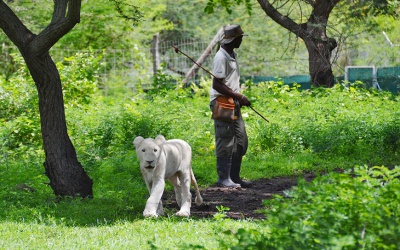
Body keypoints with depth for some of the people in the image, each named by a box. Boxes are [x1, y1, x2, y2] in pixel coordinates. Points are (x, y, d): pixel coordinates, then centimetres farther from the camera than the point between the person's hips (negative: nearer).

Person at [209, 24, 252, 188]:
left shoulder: (232, 55, 14)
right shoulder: (221, 57, -16)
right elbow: (217, 85, -20)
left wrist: (239, 98, 13)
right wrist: (239, 97, -20)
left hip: (234, 105, 10)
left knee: (241, 141, 12)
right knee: (225, 143, -5)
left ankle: (234, 177, 20)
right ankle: (224, 179, 1)